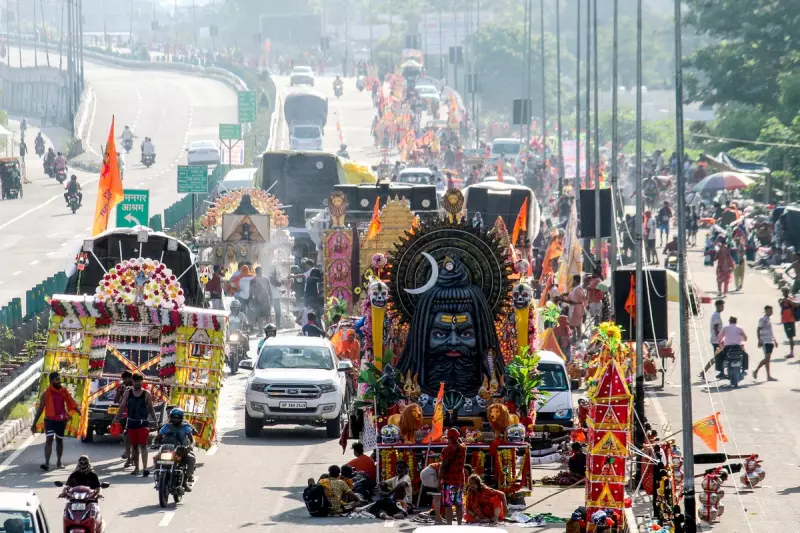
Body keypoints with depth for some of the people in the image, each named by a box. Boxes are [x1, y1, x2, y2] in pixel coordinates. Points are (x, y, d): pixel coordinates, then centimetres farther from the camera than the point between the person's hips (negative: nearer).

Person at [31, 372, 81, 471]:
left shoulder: (64, 391, 3)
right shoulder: (46, 394, -7)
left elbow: (71, 403, 5)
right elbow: (40, 409, -4)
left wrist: (79, 411, -8)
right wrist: (34, 424, -4)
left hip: (61, 420, 4)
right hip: (50, 419, -4)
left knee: (59, 441, 15)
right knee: (49, 439, -16)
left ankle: (59, 462, 29)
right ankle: (47, 463, -22)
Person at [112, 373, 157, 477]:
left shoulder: (146, 394, 1)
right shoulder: (127, 393, 5)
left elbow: (151, 409, 7)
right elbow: (122, 406, 6)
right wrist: (115, 419, -2)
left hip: (143, 423, -3)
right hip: (131, 423, 3)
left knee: (143, 445, -13)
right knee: (134, 446, 9)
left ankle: (145, 468, -20)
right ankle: (136, 468, 18)